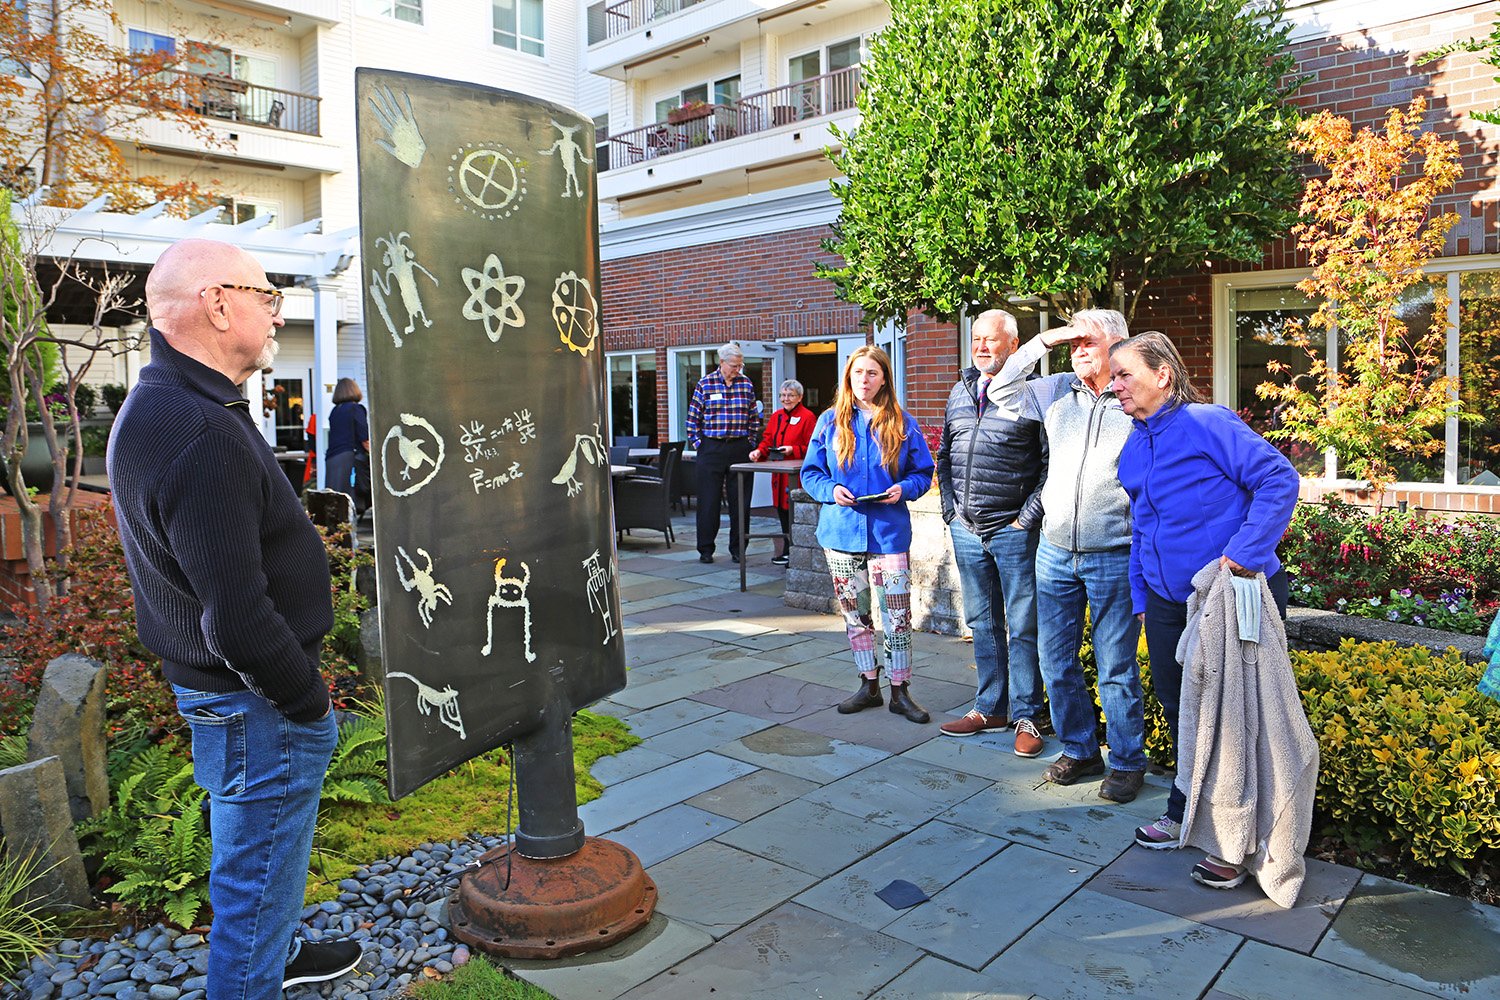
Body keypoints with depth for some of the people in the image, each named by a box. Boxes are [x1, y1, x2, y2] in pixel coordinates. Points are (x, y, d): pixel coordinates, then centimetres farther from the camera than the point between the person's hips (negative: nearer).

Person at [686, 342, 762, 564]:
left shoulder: (747, 385, 6)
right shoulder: (705, 384, 0)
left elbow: (754, 419, 13)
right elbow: (693, 418, 3)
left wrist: (750, 442, 6)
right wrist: (697, 444, -2)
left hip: (740, 449, 2)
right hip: (711, 449, -2)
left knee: (740, 501, 5)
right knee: (708, 501, 1)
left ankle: (737, 549, 16)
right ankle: (705, 550, 12)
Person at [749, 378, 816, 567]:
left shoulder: (807, 417, -5)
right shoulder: (776, 416, 17)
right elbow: (767, 440, 15)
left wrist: (793, 450, -20)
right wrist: (759, 452, -4)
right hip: (779, 474, 7)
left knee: (794, 514, -7)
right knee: (782, 512, 11)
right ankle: (787, 550, 20)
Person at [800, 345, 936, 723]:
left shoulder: (903, 424, 2)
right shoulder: (830, 422, 4)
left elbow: (923, 472, 7)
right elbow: (810, 472, 7)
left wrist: (904, 488, -13)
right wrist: (831, 490, -12)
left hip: (888, 531, -2)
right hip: (841, 531, 2)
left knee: (898, 613, -2)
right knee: (854, 612, 10)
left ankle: (900, 691, 11)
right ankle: (869, 685, 25)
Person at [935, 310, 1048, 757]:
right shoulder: (959, 393, 12)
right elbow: (944, 457, 18)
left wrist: (1027, 518, -12)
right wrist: (951, 509, 9)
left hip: (1012, 531, -6)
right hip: (966, 531, 6)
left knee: (1022, 627, 2)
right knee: (982, 624, 14)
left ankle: (1026, 717, 14)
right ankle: (990, 708, 26)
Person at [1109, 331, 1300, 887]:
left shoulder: (1206, 424, -14)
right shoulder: (1134, 448, 11)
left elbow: (1279, 478, -19)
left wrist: (1246, 552, -25)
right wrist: (1142, 597, 16)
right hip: (1168, 601, 8)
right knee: (1178, 707, 17)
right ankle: (1186, 816, 36)